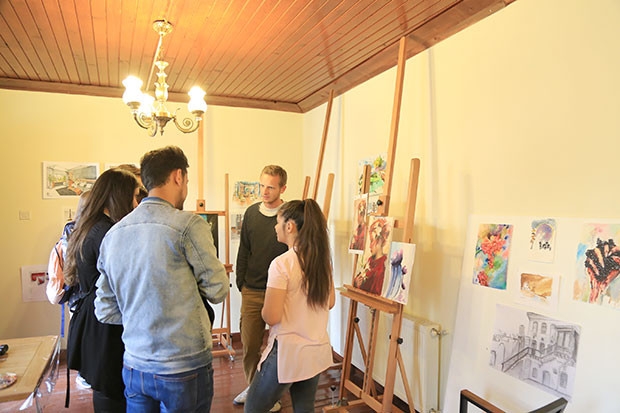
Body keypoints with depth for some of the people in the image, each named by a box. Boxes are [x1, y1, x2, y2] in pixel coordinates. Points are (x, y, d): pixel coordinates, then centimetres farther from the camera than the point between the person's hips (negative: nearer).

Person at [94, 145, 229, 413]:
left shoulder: (113, 233, 2)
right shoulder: (189, 224, -17)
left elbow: (106, 311, 6)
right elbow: (218, 291, -10)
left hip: (134, 367, 5)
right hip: (185, 368, -5)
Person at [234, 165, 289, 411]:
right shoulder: (251, 213, 4)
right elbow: (243, 251, 10)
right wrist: (241, 283, 7)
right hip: (252, 292, 4)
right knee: (250, 345, 14)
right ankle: (253, 387, 36)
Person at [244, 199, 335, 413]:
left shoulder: (281, 264, -20)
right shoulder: (322, 259, 2)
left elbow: (271, 317, -19)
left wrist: (264, 311, 1)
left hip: (288, 353, -6)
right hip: (318, 351, 7)